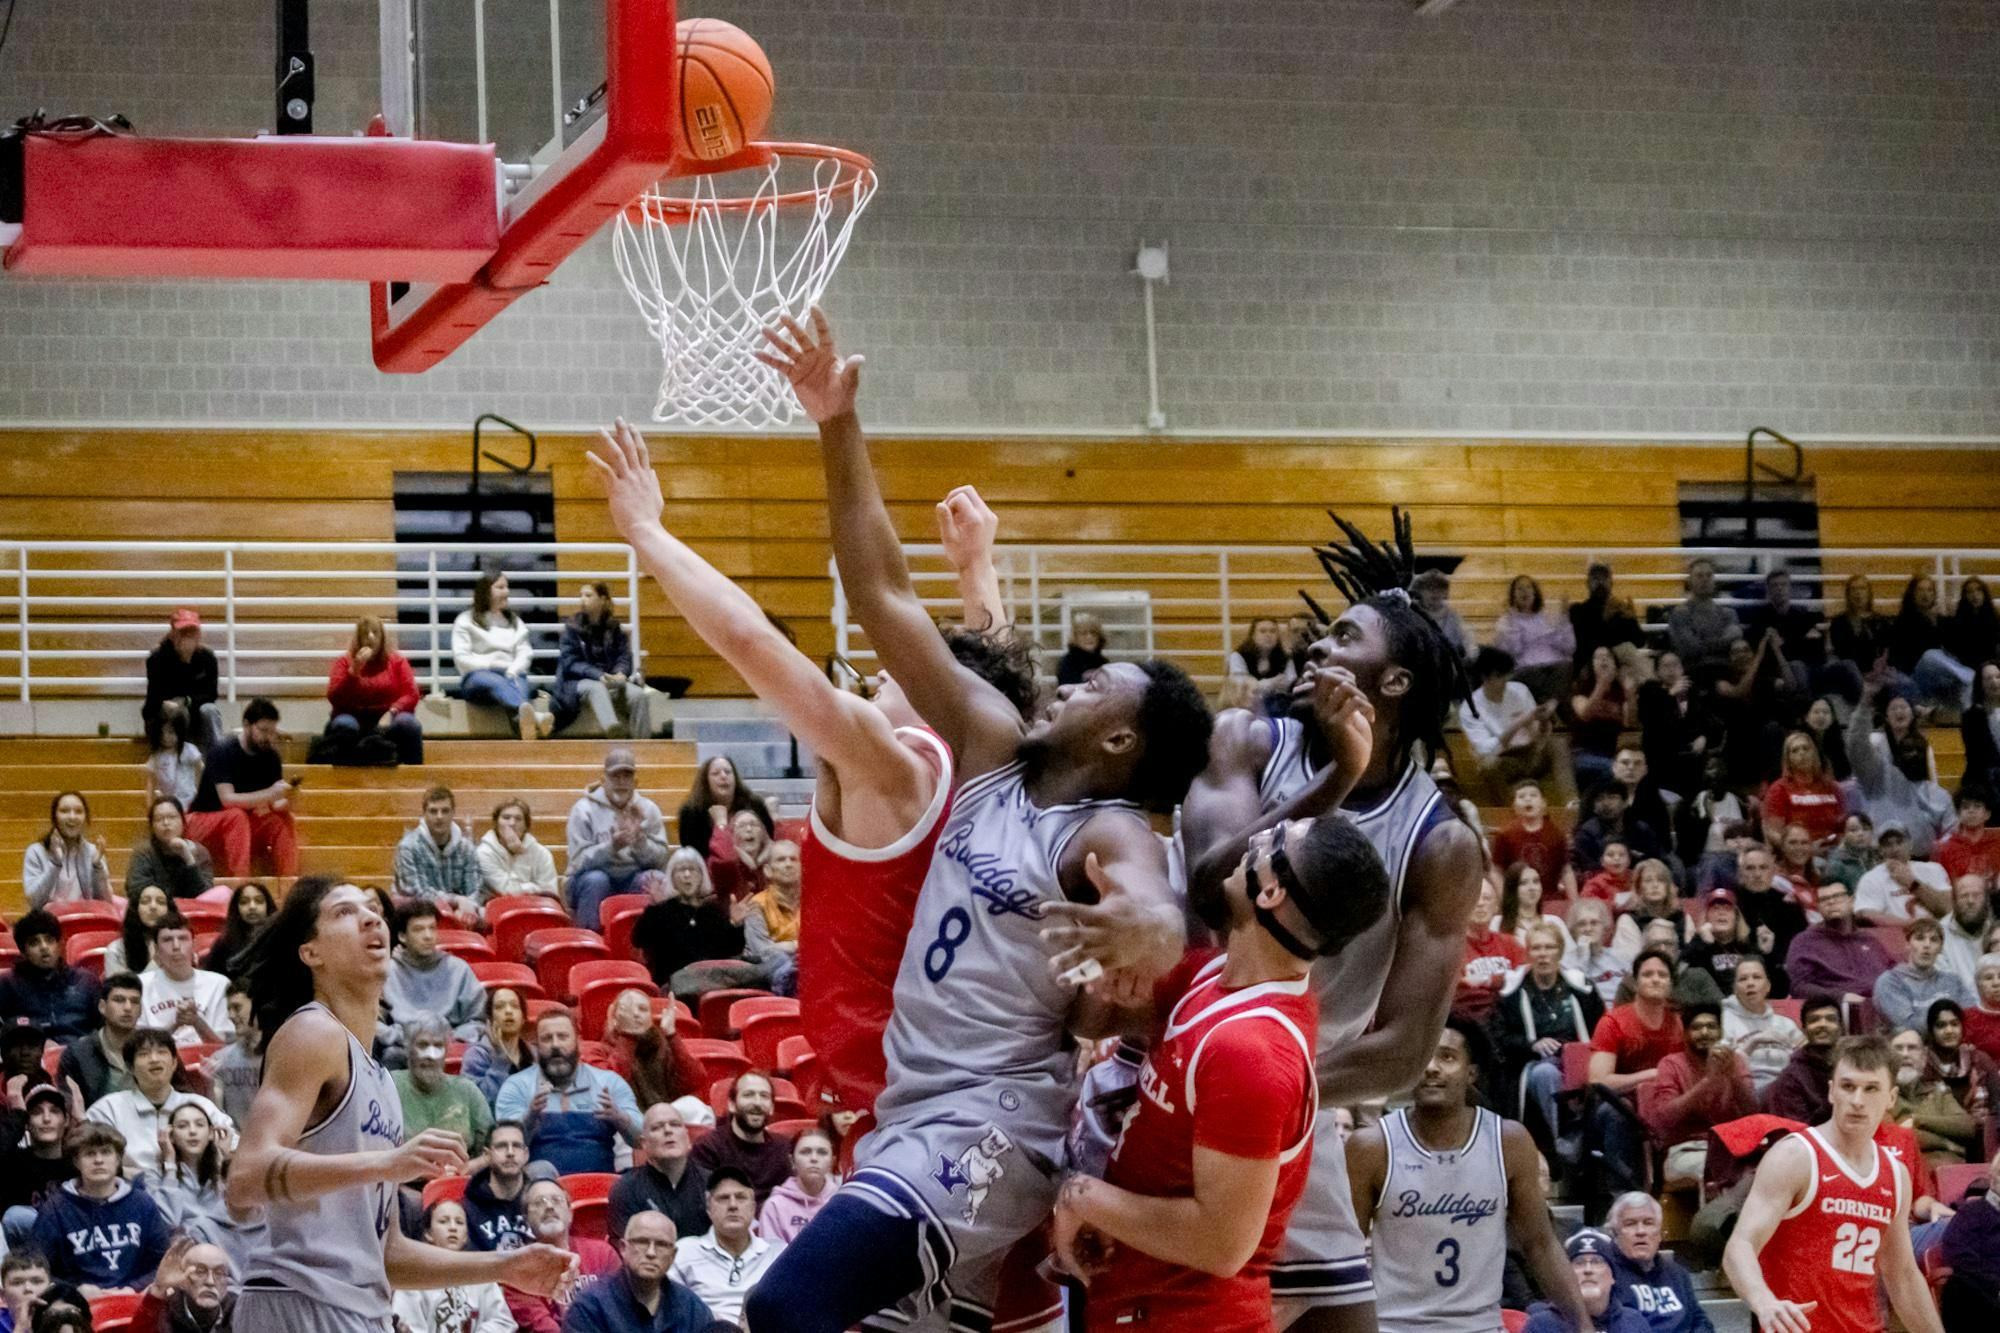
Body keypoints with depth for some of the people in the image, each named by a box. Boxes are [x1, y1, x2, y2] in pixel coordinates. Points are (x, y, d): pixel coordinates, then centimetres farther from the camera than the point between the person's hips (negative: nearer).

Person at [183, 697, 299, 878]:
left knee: (284, 819, -18)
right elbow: (227, 799, -29)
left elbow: (276, 804, -2)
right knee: (236, 816, -35)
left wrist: (286, 801, -27)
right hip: (203, 821, -5)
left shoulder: (271, 757, -1)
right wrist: (270, 794, -39)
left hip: (245, 827, 5)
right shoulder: (223, 753, -18)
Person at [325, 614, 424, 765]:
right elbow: (334, 698, -4)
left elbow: (410, 695, -2)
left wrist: (391, 713, -20)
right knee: (343, 726, -36)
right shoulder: (344, 662, 8)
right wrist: (354, 670, -14)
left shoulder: (397, 661, 10)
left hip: (386, 721, 1)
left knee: (408, 724, -31)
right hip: (354, 717, -1)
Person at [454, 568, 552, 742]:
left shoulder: (515, 622, 26)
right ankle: (534, 716, -77)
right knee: (498, 683, -41)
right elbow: (462, 658, 1)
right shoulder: (466, 621, 14)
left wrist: (513, 670, -10)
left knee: (520, 686, -36)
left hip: (510, 675, 4)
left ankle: (523, 721, -75)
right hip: (478, 676, -4)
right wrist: (492, 665, -8)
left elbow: (525, 653, 11)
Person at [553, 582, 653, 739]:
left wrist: (620, 673, -17)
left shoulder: (615, 628, 13)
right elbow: (570, 662, -4)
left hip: (611, 678, 3)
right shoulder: (573, 627, 5)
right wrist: (598, 675, -20)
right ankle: (611, 728, -69)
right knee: (596, 688, -40)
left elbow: (624, 657, 9)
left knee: (639, 694, -27)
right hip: (580, 681, -3)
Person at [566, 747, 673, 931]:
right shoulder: (584, 809, -4)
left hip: (632, 883, 2)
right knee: (596, 879, -34)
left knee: (655, 879, -27)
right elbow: (579, 861, -15)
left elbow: (660, 860, -4)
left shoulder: (648, 809, 5)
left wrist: (640, 840, -23)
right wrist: (612, 847, -31)